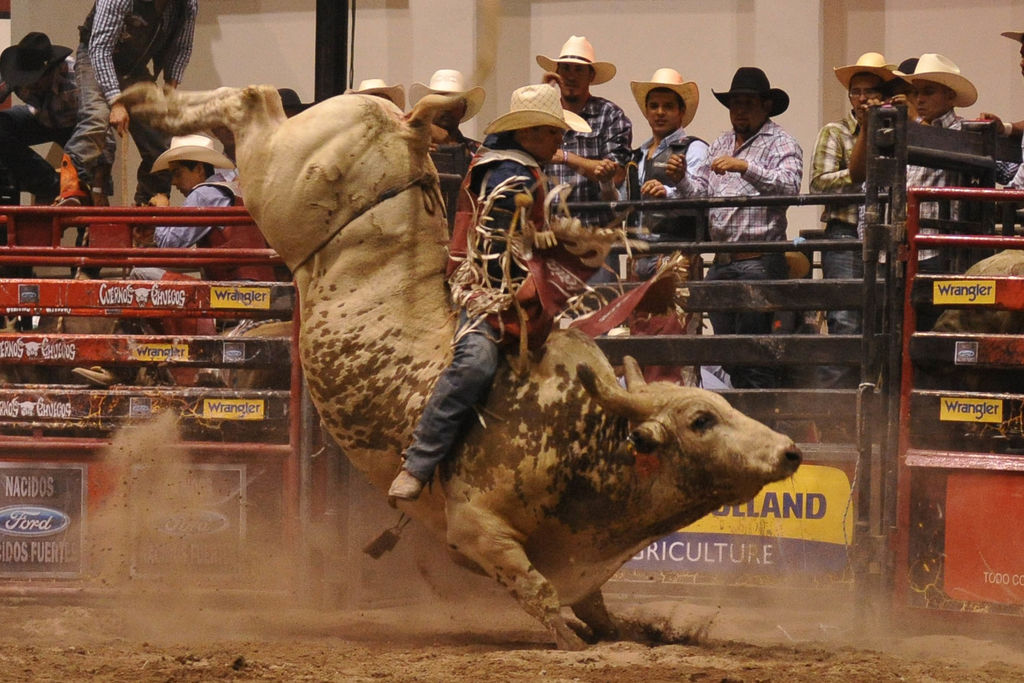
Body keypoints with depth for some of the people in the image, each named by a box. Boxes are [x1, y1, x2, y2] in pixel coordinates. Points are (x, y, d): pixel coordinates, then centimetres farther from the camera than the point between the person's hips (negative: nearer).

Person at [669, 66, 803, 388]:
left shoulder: (781, 143, 0)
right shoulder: (720, 145, 22)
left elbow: (789, 186, -17)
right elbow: (700, 192, 17)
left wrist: (745, 167, -27)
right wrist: (681, 178, -4)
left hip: (759, 263, -7)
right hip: (721, 262, 7)